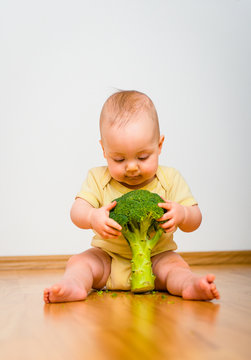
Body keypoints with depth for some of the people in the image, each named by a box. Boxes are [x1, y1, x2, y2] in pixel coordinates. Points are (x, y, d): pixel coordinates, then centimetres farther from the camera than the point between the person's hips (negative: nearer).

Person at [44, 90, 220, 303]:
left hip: (156, 257, -1)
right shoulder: (98, 179, -5)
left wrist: (182, 214, -32)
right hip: (107, 257, 1)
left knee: (176, 266, -27)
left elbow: (195, 221, -6)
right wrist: (93, 217, -37)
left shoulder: (170, 179, -6)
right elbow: (77, 212, -13)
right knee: (79, 262, -19)